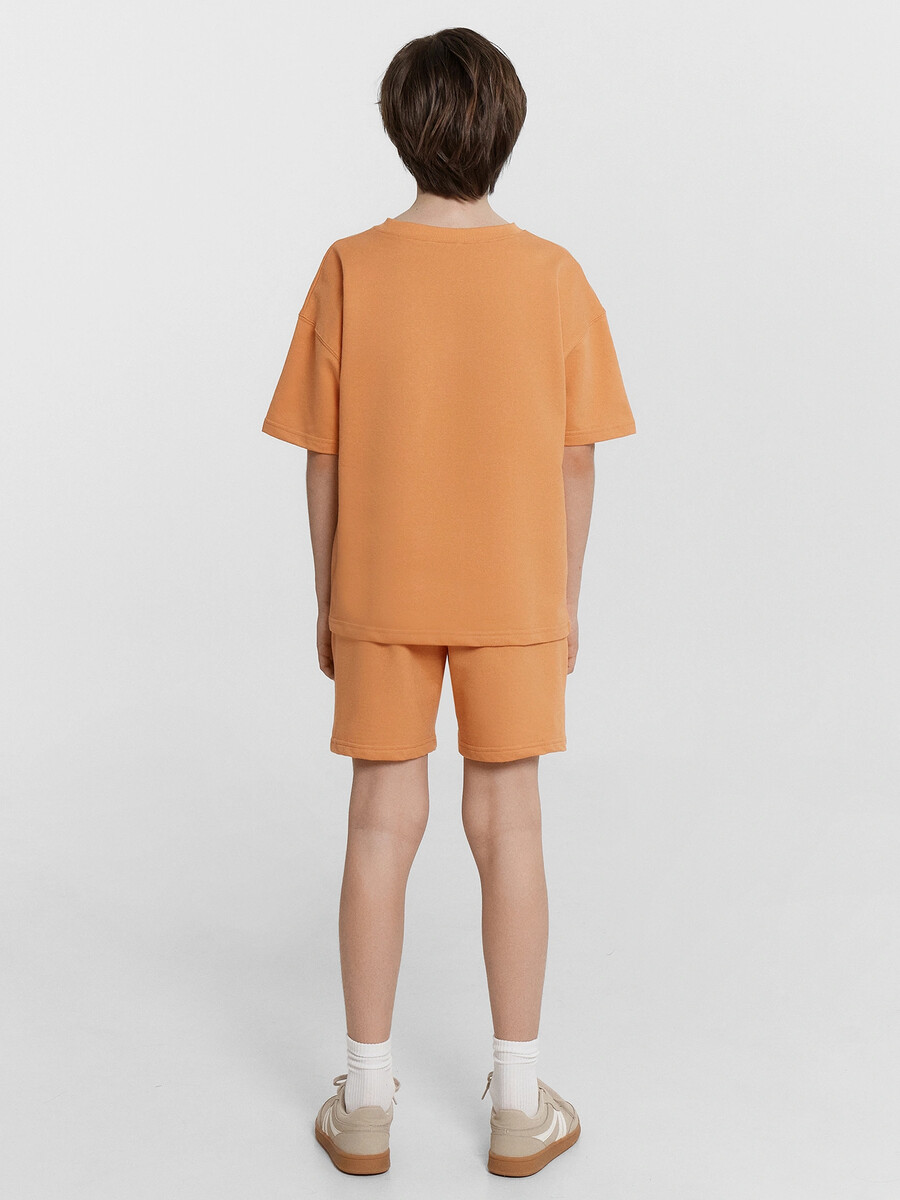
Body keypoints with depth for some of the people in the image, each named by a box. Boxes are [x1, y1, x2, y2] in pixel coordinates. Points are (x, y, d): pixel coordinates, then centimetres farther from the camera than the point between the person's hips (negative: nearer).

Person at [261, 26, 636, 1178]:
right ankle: (519, 1106, 19)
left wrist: (327, 600, 6)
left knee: (383, 825, 9)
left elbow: (323, 456, -4)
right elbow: (576, 458, -4)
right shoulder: (552, 276, -7)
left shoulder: (351, 271, -7)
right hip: (512, 594, 0)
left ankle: (366, 1104, 19)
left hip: (380, 592, 1)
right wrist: (566, 598, 8)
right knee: (507, 827, 8)